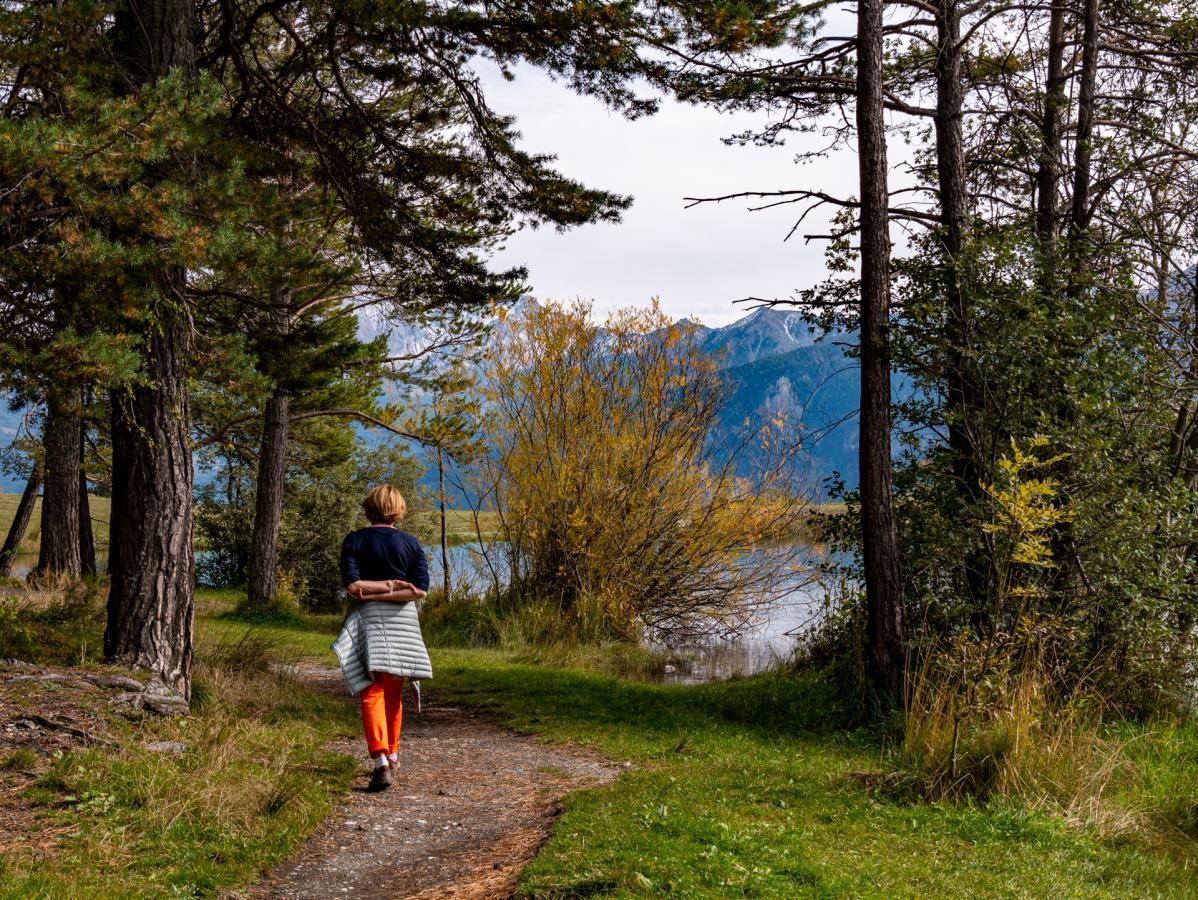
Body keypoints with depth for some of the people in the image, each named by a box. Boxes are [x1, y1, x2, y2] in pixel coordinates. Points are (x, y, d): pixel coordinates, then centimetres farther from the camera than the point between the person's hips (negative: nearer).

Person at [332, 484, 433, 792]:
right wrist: (395, 589, -9)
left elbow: (353, 586, -13)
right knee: (394, 694, 17)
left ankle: (381, 760, -23)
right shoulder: (411, 543, 5)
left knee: (371, 693, -7)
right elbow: (421, 590, -6)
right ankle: (392, 754, 29)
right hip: (403, 620, 3)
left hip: (368, 618, -3)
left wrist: (371, 590, -2)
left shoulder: (354, 540, -1)